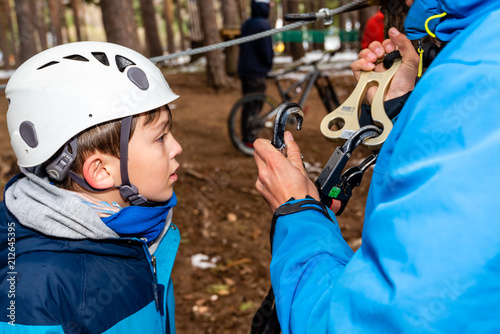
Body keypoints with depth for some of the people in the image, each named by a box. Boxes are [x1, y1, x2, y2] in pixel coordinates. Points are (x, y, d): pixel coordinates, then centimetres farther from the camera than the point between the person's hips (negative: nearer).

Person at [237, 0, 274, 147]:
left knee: (248, 105, 14)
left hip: (244, 70, 8)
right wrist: (269, 64, -1)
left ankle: (246, 136, 20)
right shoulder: (263, 24, -14)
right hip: (257, 71, -8)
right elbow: (266, 49, -17)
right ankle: (249, 139, -1)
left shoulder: (246, 24, 12)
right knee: (254, 106, -3)